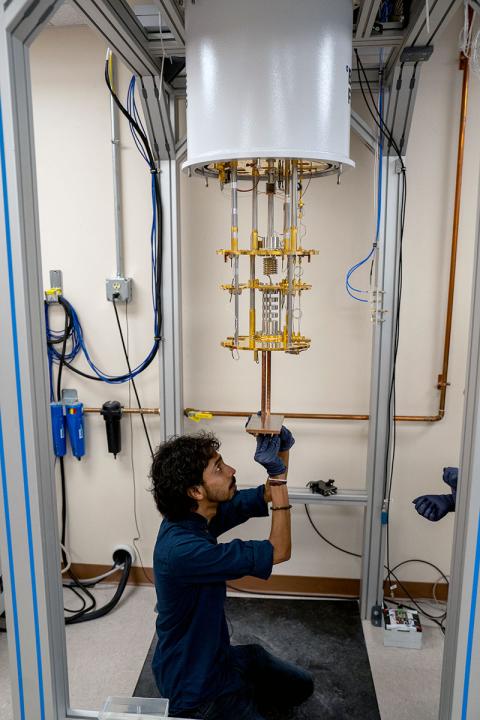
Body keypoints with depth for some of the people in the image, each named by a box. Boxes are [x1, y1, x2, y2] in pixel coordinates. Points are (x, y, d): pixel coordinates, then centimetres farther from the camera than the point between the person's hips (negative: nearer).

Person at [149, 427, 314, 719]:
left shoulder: (202, 512, -11)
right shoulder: (182, 549, -36)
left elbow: (268, 495, 2)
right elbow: (279, 551, -28)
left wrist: (282, 452, -16)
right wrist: (277, 474, -27)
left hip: (218, 654, 9)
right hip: (195, 685, -9)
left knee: (301, 686, 21)